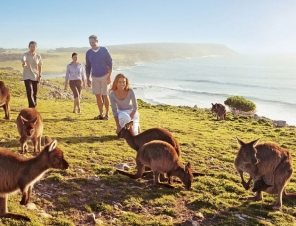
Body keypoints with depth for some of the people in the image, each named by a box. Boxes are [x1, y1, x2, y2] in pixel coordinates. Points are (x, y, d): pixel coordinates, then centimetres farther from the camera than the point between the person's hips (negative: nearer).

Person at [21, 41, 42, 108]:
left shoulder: (38, 56, -1)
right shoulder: (25, 54, -11)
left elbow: (40, 66, 11)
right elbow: (23, 59, -35)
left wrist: (39, 76, 3)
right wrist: (23, 63, -59)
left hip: (35, 77, 3)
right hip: (27, 77, -3)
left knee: (35, 93, 10)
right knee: (29, 92, -15)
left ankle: (34, 106, 26)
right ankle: (32, 107, -15)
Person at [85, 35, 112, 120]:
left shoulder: (104, 50, -5)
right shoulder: (88, 53, 5)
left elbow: (110, 63, -4)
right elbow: (88, 67, 11)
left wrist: (109, 76, -10)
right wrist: (88, 79, 6)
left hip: (104, 76, -4)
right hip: (95, 77, 4)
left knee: (105, 95, -3)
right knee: (98, 95, 4)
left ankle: (107, 114, 7)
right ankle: (101, 114, 13)